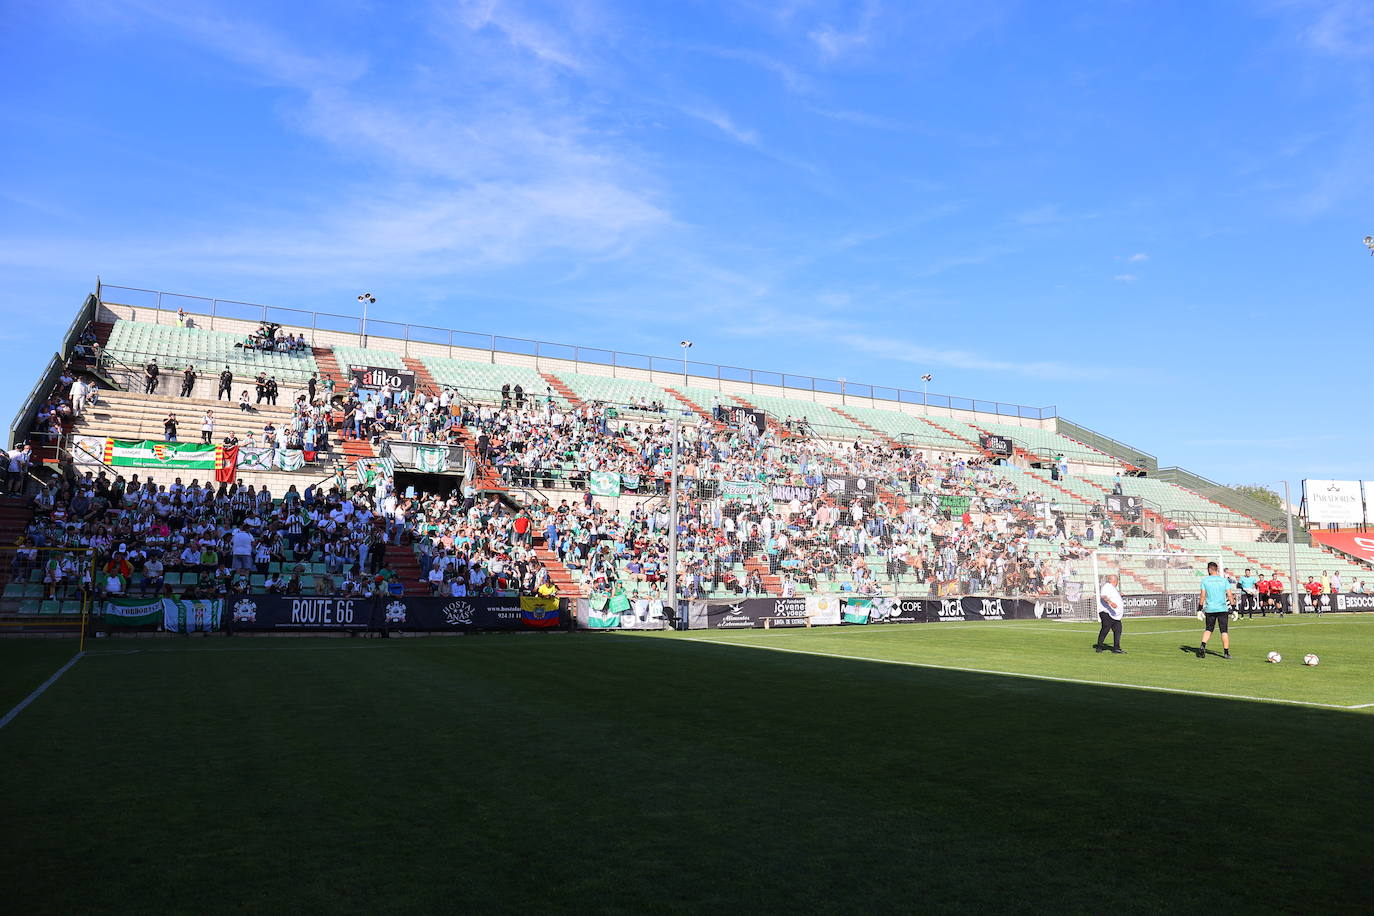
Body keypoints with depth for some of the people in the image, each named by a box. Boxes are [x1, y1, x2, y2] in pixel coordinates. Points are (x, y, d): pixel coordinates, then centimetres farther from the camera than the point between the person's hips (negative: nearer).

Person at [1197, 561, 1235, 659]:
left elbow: (1202, 595, -3)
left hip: (1210, 609, 1)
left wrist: (1200, 609, 2)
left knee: (1208, 629, 15)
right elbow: (1229, 595, -1)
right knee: (1224, 631, 5)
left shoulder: (1205, 580, -1)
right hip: (1222, 609, 0)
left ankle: (1203, 646, -3)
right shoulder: (1224, 580, 2)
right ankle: (1226, 652, 4)